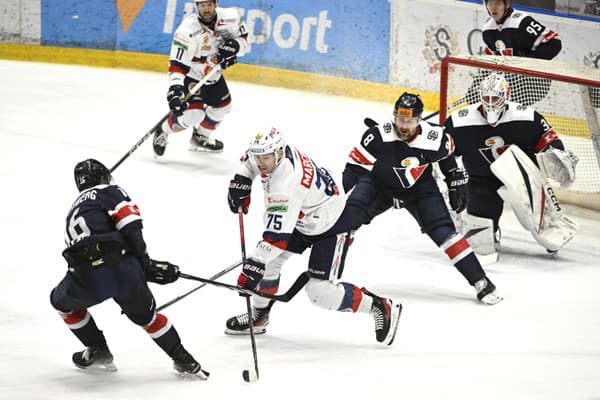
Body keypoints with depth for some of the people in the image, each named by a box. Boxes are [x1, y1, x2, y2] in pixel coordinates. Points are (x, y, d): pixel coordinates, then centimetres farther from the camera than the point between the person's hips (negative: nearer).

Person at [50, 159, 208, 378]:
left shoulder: (74, 212, 34)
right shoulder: (109, 192, 16)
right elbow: (129, 223, -4)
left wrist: (146, 268, 25)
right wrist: (145, 263, 3)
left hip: (88, 281, 2)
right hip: (122, 268, -2)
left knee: (63, 302, 34)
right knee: (145, 314, 22)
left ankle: (98, 351, 35)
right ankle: (184, 360, 23)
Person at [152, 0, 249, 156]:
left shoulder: (229, 18, -18)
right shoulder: (188, 29, -33)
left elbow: (243, 40, -2)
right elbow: (177, 64, -34)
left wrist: (235, 45, -25)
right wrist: (175, 87, -47)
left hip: (214, 73, 7)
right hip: (191, 75, -7)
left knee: (223, 106, 21)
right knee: (194, 113, -20)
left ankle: (200, 137, 45)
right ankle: (162, 133, 6)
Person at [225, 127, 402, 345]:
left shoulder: (286, 185, -38)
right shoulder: (271, 153, -13)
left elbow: (277, 235, -40)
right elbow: (254, 158, 14)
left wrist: (255, 264, -41)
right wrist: (241, 180, 1)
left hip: (332, 225, -9)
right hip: (303, 219, 9)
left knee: (319, 291, -13)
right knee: (268, 261, 2)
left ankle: (380, 307, 0)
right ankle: (258, 317, 18)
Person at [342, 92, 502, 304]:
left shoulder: (434, 138, -23)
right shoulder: (377, 137, -30)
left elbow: (447, 154, 2)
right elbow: (354, 169, -23)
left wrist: (457, 181, 7)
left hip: (418, 188, 0)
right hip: (378, 184, 0)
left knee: (442, 231, -13)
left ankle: (480, 281, -7)